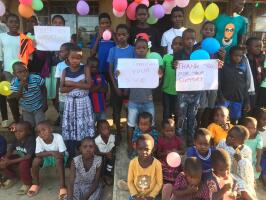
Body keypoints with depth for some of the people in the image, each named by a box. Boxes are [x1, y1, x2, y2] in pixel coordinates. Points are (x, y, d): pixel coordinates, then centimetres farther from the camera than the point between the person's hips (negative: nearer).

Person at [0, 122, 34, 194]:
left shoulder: (31, 140, -28)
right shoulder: (17, 139, -7)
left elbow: (29, 156, -33)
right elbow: (10, 149, 3)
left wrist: (11, 162, -34)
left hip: (30, 159, -7)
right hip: (19, 157, 7)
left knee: (23, 164, -37)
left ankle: (27, 184, -9)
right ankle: (12, 178, 18)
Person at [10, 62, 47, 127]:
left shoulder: (36, 78, -23)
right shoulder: (14, 83, -17)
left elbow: (44, 90, -7)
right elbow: (16, 98, -21)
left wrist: (45, 103, -5)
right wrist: (21, 86, -34)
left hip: (38, 107, -2)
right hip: (26, 110, 3)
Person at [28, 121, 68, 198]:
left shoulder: (58, 137, -29)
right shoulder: (38, 139, -20)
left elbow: (62, 154, -28)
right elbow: (38, 154, -25)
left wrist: (46, 153, -27)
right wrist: (51, 152, -36)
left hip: (58, 157, -3)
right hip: (46, 158, 3)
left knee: (59, 160, -34)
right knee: (36, 160, -22)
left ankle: (62, 186, -24)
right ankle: (35, 184, 1)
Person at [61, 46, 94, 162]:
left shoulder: (85, 69, -4)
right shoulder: (65, 71, 1)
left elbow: (88, 85, -16)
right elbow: (62, 89, -7)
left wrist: (71, 83, -17)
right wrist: (78, 85, -17)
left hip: (83, 102, -2)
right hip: (70, 102, 2)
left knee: (84, 127, 4)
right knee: (70, 128, 6)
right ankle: (71, 156, 21)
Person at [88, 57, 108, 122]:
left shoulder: (101, 76, 7)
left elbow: (105, 89, 0)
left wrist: (93, 88, -11)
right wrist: (99, 86, -10)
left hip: (102, 107, 4)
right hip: (91, 107, -4)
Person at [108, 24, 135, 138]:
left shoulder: (132, 50, -3)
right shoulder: (113, 50, 0)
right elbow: (110, 70, 1)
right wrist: (116, 87, -6)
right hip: (116, 84, 1)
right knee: (116, 109, 8)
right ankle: (118, 132, 23)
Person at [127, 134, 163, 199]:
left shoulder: (156, 163, -20)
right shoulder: (133, 162, -17)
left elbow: (159, 183, -9)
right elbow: (130, 181, -5)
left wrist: (151, 195, -14)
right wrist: (134, 194, -13)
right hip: (136, 195, 1)